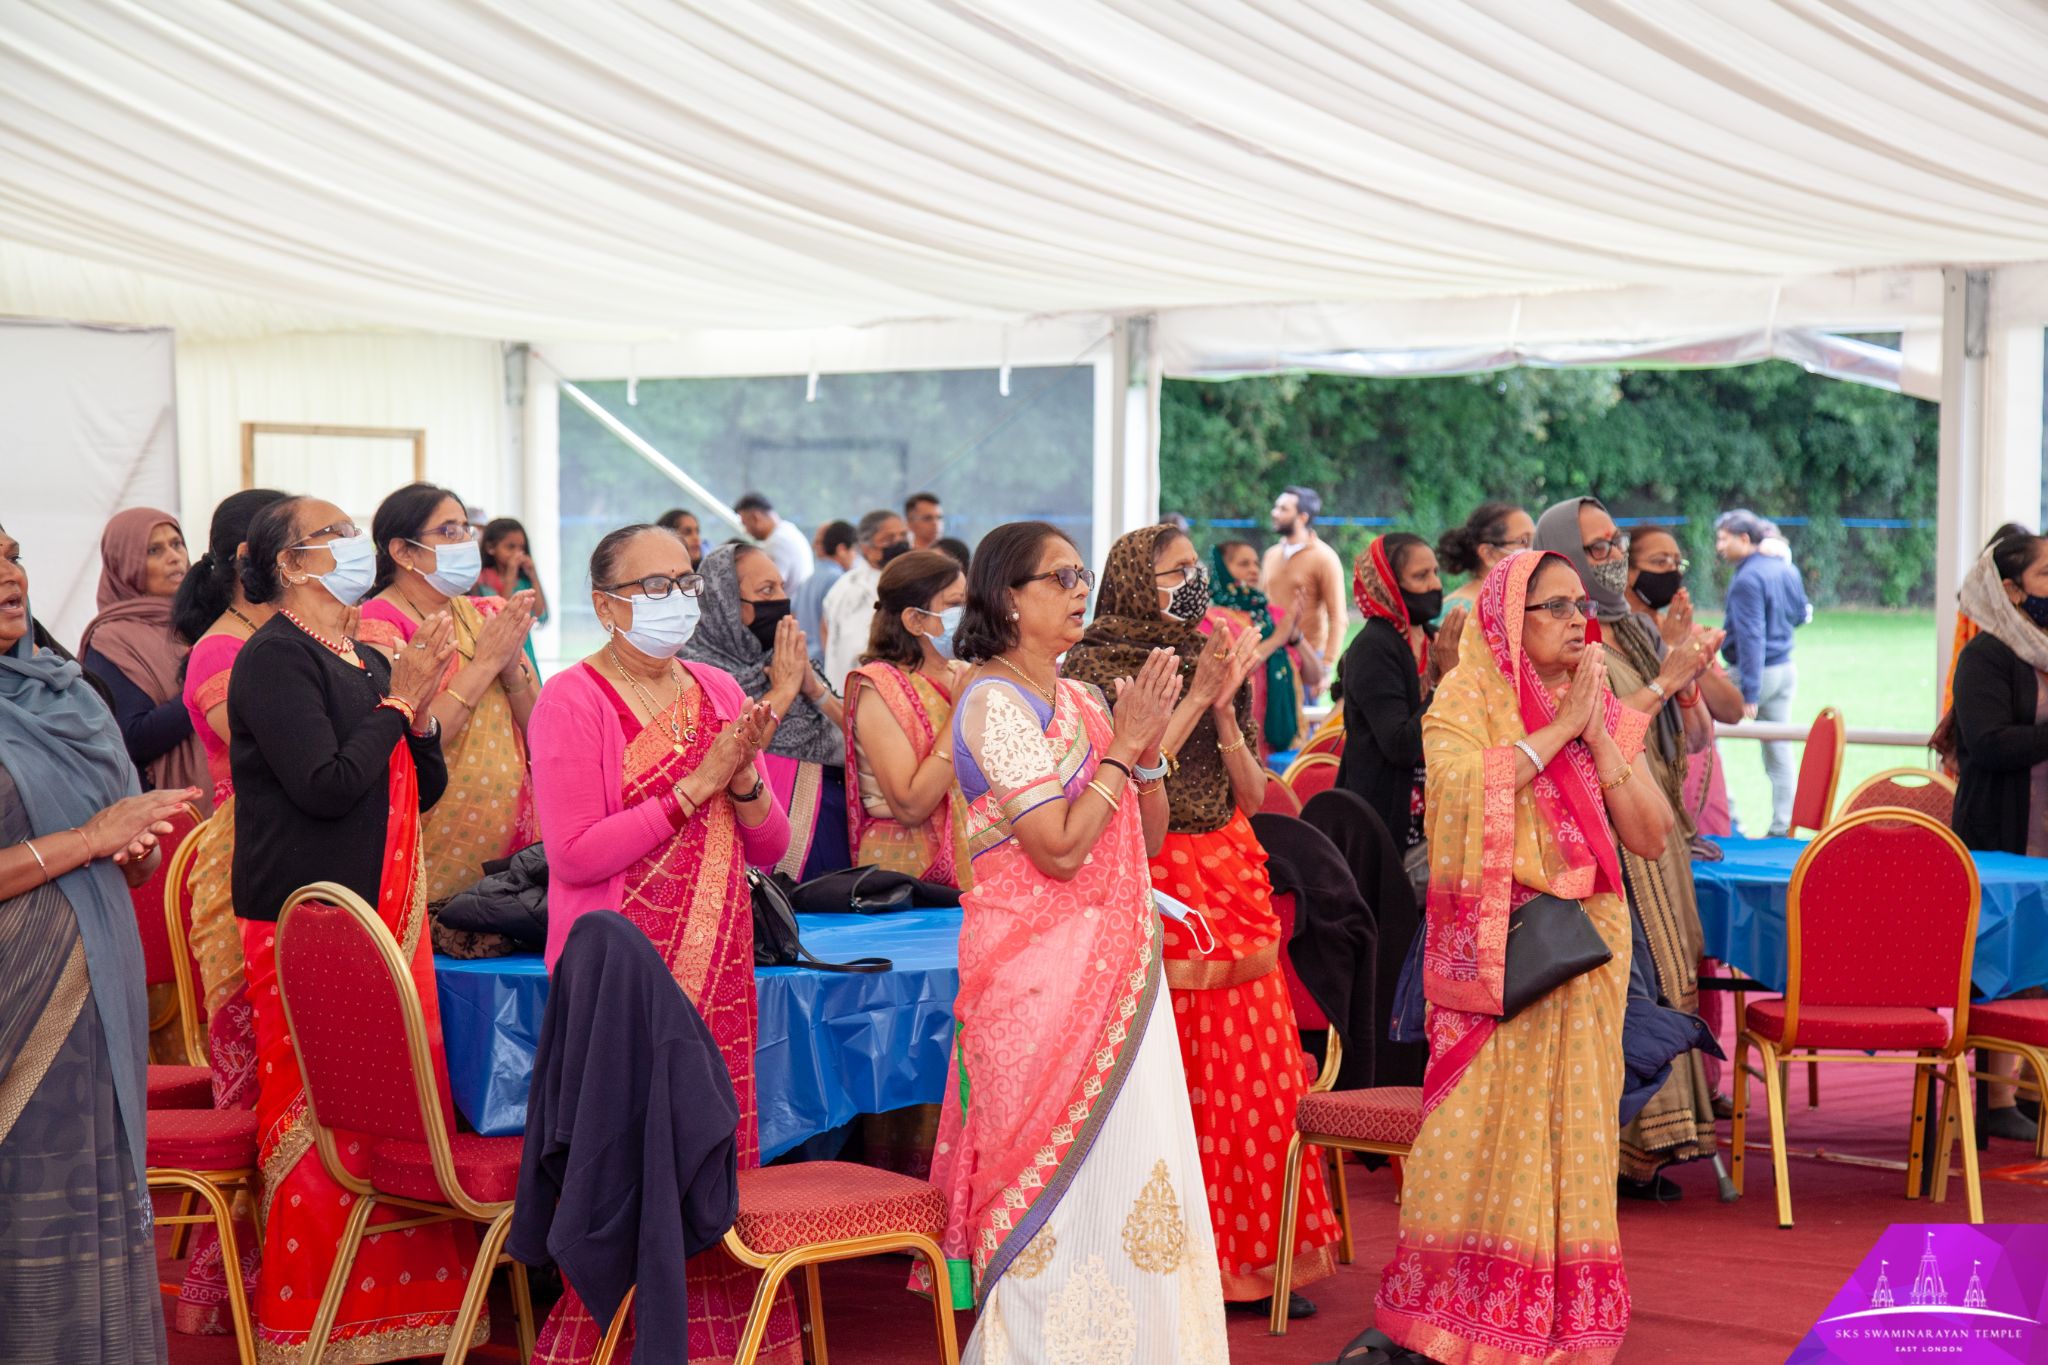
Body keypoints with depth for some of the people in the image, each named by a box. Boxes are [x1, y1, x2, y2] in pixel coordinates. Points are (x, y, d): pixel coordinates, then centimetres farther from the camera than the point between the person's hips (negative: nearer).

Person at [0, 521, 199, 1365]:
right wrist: (86, 840, -15)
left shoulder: (70, 700, 13)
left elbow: (134, 856, 19)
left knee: (94, 1218, 8)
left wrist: (137, 849, -3)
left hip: (96, 1006, 6)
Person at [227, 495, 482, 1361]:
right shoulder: (275, 660, -9)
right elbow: (326, 786, -20)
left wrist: (421, 708, 1)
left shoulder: (366, 662, 16)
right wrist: (399, 702, -12)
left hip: (389, 915, 8)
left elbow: (424, 791, 17)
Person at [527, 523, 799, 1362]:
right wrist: (697, 784, -16)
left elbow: (769, 848, 12)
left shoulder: (718, 693, 12)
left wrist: (745, 778, -8)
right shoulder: (572, 701, -5)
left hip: (717, 977, 5)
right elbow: (575, 853, -17)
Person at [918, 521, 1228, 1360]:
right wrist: (1123, 743, -12)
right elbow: (1060, 846, -19)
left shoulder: (1081, 700, 13)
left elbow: (1147, 838, 13)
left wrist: (1149, 747, -3)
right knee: (1060, 1165, -2)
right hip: (1038, 968, -8)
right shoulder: (992, 701, -11)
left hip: (1114, 961, 8)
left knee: (1128, 1157, 9)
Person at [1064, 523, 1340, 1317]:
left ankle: (1253, 1257, 12)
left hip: (1233, 886, 6)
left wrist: (1226, 708, -5)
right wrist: (1197, 697, -12)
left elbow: (1252, 794, 10)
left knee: (1261, 1077, 3)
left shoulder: (1213, 660, 15)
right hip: (1153, 886, -6)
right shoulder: (1096, 668, -2)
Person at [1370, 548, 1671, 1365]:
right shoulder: (1464, 698, -1)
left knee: (1573, 1131, 6)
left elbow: (1652, 837, 3)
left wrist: (1600, 736, -6)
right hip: (1490, 953, -4)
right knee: (1483, 1131, -3)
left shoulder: (1603, 707, 12)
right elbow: (1461, 788, -22)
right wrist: (1560, 727, -14)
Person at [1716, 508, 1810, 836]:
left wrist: (1749, 694, -22)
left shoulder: (1747, 579, -18)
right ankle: (1782, 827, 12)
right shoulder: (1786, 569, 8)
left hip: (1757, 672, -8)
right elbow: (1801, 615, 21)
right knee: (1780, 749, 10)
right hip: (1786, 671, 8)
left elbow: (1751, 637, -21)